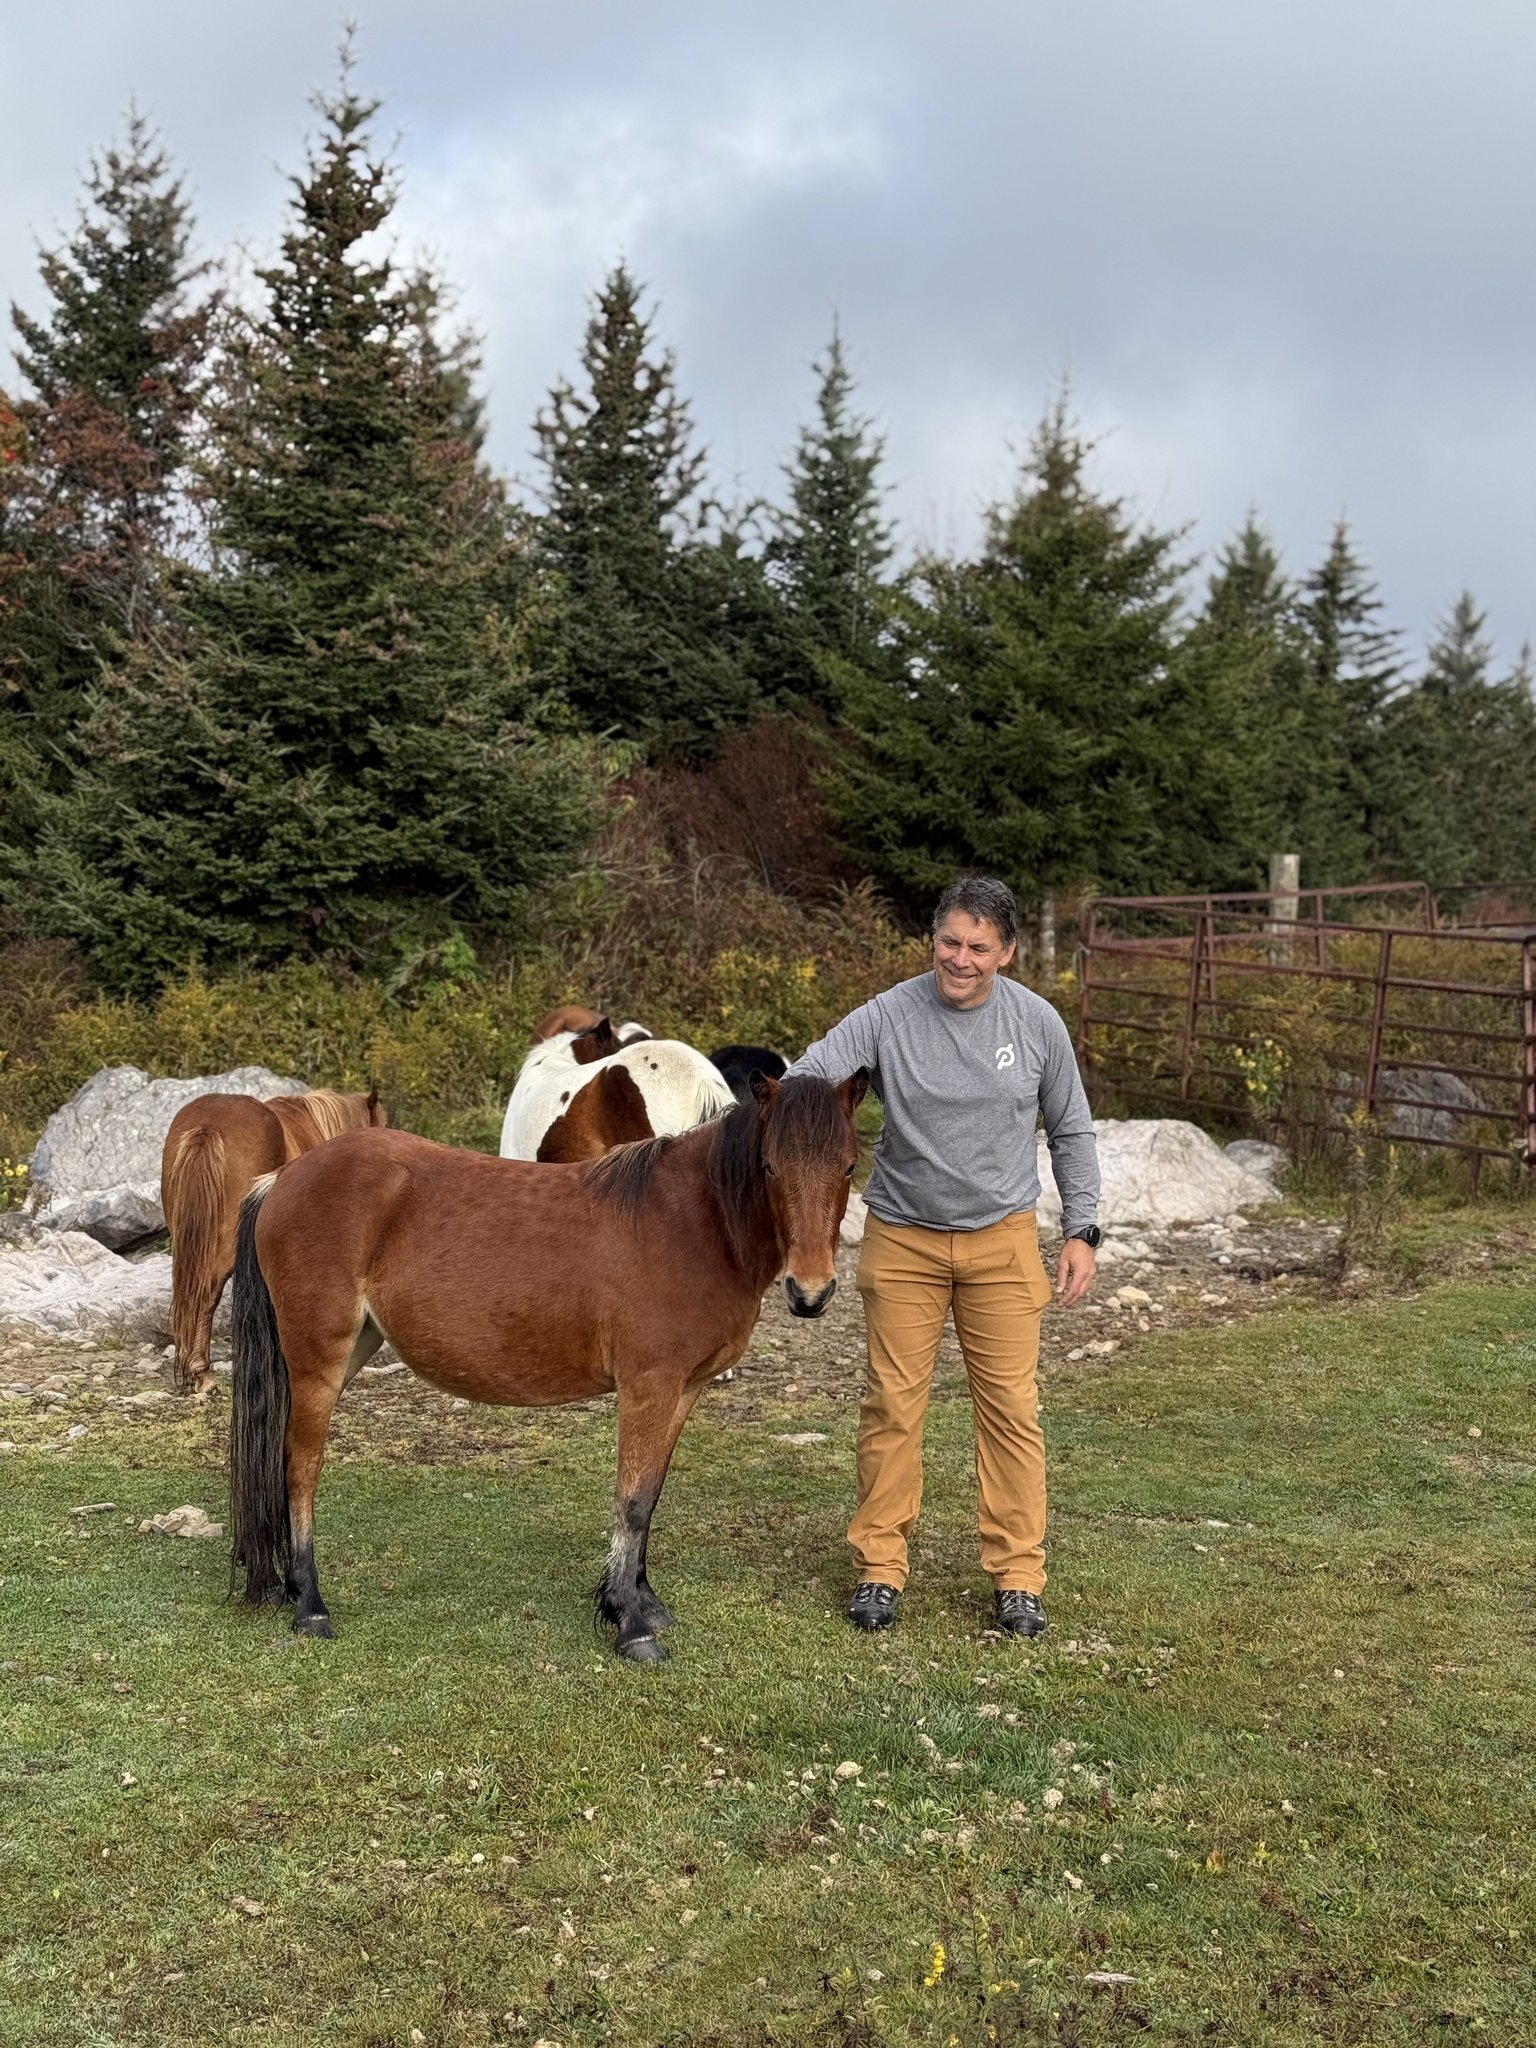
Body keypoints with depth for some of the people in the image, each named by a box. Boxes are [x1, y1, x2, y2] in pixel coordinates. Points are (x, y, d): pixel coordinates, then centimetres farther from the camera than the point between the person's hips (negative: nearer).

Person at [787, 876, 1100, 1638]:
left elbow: (1070, 1132, 6)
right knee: (892, 1403, 5)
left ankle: (1017, 1574, 15)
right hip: (902, 1239, -1)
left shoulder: (1037, 1023, -4)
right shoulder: (888, 1017, -11)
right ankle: (880, 1565, 18)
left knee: (1010, 1404, 3)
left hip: (1001, 1239, 1)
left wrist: (1081, 1231, 1)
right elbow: (806, 1076, -21)